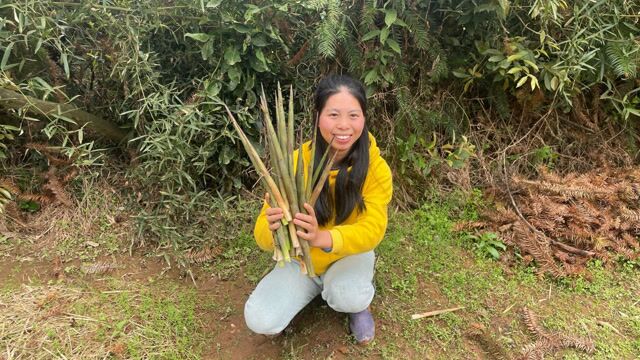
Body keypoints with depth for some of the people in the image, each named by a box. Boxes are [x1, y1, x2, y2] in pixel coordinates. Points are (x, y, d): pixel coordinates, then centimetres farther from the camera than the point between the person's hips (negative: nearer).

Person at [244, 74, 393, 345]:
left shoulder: (376, 168, -21)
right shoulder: (296, 162, -21)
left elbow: (373, 229, -29)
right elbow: (263, 235, -21)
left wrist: (322, 238, -49)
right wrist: (273, 229, -46)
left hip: (350, 255, -1)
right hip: (301, 260, 1)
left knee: (348, 298, -32)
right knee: (260, 321, -16)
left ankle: (360, 302, 6)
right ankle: (317, 286, 13)